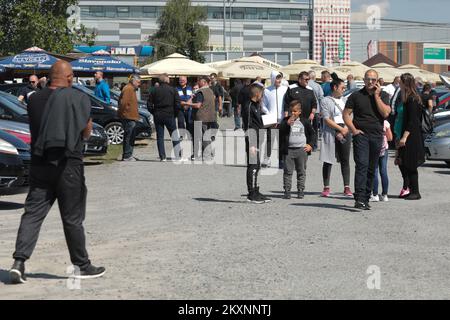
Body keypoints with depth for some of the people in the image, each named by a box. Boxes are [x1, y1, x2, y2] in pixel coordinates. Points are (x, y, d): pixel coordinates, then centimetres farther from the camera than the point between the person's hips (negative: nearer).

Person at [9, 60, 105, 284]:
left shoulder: (35, 99, 4)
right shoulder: (78, 98, -8)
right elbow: (87, 132, -1)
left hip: (39, 163, 3)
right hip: (68, 165, -3)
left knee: (33, 212, 5)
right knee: (72, 217, 6)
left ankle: (19, 261, -7)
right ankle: (82, 266, 16)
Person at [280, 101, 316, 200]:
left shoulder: (304, 122, 8)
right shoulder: (285, 121, 5)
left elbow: (312, 133, 16)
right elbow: (280, 132, -7)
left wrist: (310, 145, 6)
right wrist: (287, 124, -18)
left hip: (302, 150, 1)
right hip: (288, 150, -1)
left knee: (301, 172, 5)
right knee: (288, 171, -1)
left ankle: (300, 191, 11)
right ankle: (287, 191, 3)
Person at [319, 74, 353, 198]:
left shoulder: (344, 100, 14)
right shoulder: (326, 101, -1)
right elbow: (327, 119, -9)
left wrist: (345, 130, -5)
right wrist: (340, 129, -12)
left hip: (345, 133, 4)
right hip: (331, 133, -4)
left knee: (345, 160, 2)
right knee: (328, 161, -1)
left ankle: (347, 187, 5)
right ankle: (326, 187, 5)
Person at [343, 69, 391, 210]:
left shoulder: (383, 96, 9)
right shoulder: (356, 96, 5)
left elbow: (385, 113, -7)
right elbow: (346, 114, 4)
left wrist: (376, 95, -7)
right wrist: (353, 130, -9)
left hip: (377, 136, 3)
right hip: (361, 134, -3)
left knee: (371, 169, 8)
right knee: (362, 165, -17)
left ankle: (366, 199, 17)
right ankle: (359, 198, -24)